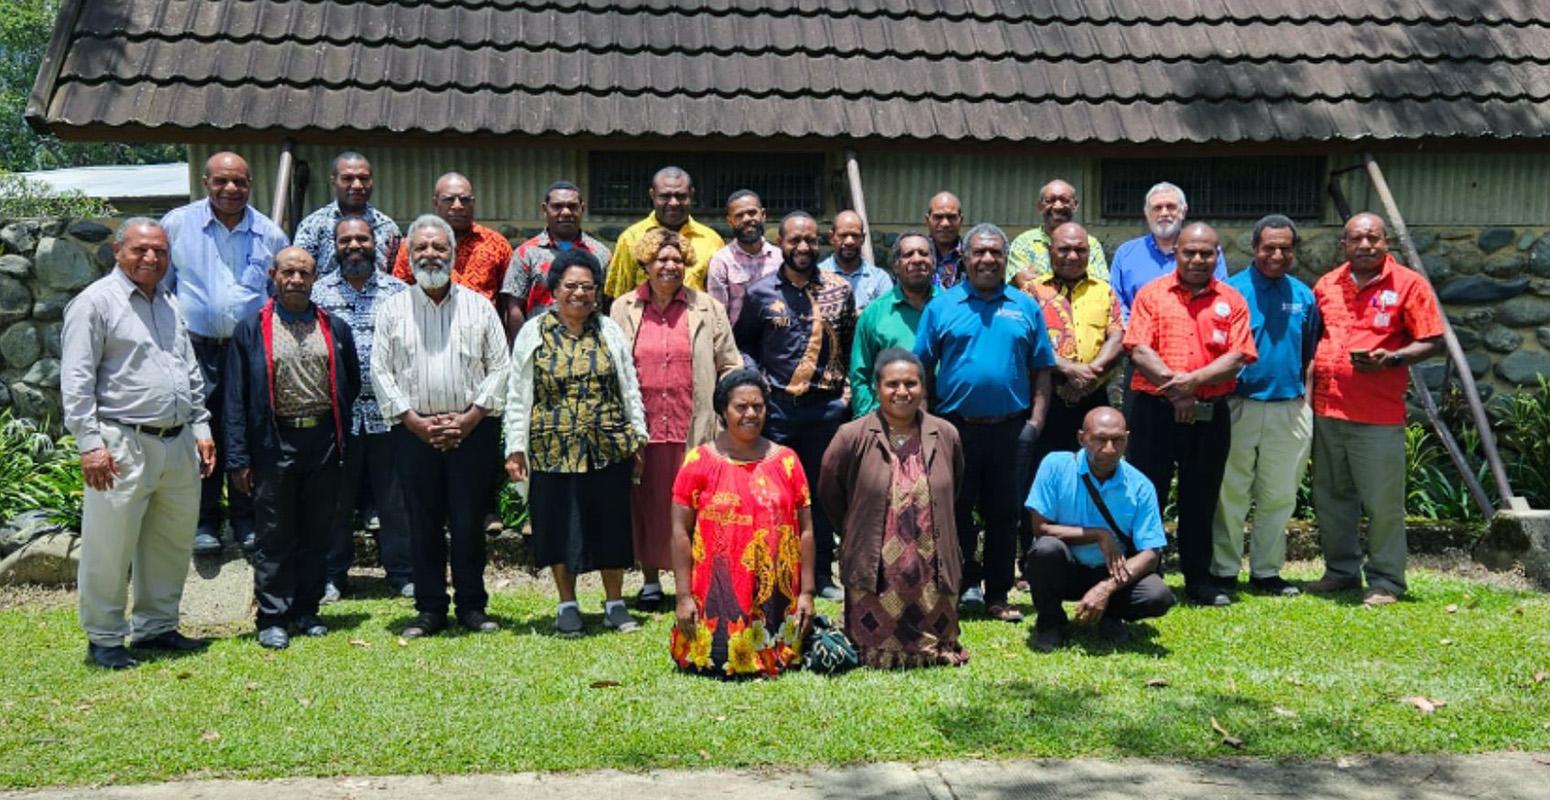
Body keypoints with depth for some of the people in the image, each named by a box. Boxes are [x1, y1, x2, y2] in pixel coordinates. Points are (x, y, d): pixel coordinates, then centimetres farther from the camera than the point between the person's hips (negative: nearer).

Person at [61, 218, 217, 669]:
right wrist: (89, 443, -16)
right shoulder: (96, 302, -5)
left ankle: (155, 627, 26)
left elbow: (192, 373, 23)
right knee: (110, 548, -2)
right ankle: (104, 639, 10)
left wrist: (201, 428, 15)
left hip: (178, 444, 7)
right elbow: (76, 381, -10)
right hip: (124, 445, -7)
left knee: (173, 542, 13)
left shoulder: (170, 305, 18)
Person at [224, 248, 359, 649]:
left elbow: (351, 386, 16)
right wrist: (239, 459, -6)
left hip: (324, 442, 3)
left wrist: (343, 442, 7)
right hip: (275, 445, -3)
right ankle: (273, 618, 11)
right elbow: (237, 399, 0)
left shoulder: (335, 329, 9)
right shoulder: (252, 330, 2)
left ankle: (306, 611, 22)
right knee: (274, 537, 3)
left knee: (317, 534, 10)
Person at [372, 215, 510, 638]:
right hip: (413, 430, 1)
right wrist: (415, 420, -7)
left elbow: (500, 368, 4)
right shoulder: (392, 309, 8)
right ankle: (430, 608, 14)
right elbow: (380, 371, 3)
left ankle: (472, 606, 13)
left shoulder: (479, 307, 7)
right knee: (423, 522, 4)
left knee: (469, 521, 1)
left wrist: (471, 417, -7)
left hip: (472, 429, -1)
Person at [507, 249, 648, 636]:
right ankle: (567, 605, 22)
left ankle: (615, 603, 22)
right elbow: (518, 397, 3)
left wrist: (637, 439, 7)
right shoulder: (534, 334, 3)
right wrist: (515, 448, -3)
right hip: (553, 451, -1)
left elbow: (630, 389, 11)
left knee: (611, 524, 8)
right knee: (561, 527, 7)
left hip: (609, 449, 1)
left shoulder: (609, 331, 8)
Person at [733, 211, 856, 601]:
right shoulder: (761, 293, 3)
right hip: (776, 404, -1)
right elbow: (742, 341, 13)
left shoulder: (839, 290, 6)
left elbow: (851, 344, 12)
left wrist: (846, 386, 2)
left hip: (826, 405, 1)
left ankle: (822, 574, 18)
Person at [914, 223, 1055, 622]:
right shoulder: (942, 307, 5)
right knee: (955, 511, 5)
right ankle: (966, 582, 18)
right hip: (955, 427, -1)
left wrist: (1034, 423, -2)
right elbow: (922, 369, 4)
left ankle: (998, 595, 16)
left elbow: (1041, 371, 7)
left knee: (1003, 514, 7)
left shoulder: (1026, 308, 8)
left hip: (1009, 428, 1)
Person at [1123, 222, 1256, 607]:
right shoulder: (1151, 294, 3)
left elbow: (1238, 357, -4)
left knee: (1201, 500, 10)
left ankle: (1199, 579, 20)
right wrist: (1174, 387, -17)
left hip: (1210, 414, 2)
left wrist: (1195, 380, -18)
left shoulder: (1232, 301, 7)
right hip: (1154, 409, -1)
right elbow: (1139, 350, -7)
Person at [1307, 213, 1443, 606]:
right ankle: (1341, 569, 25)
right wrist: (1311, 376, 5)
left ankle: (1385, 580, 10)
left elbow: (1432, 341, -4)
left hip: (1379, 415, -5)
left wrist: (1391, 359, -19)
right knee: (1331, 497, 12)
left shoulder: (1408, 284, -3)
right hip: (1327, 410, 5)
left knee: (1383, 503, -1)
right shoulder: (1327, 284, 11)